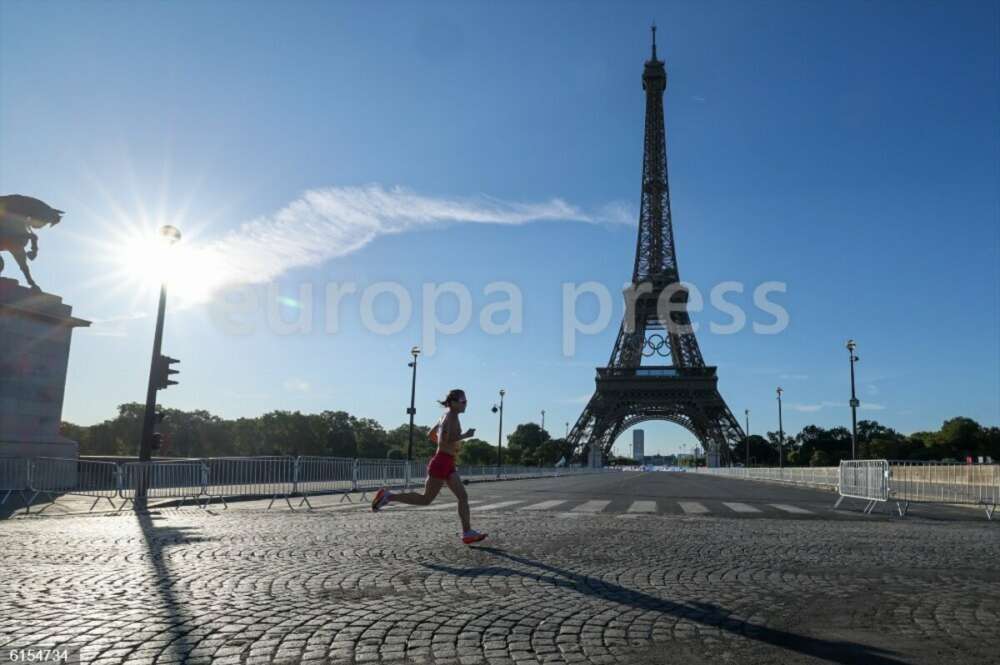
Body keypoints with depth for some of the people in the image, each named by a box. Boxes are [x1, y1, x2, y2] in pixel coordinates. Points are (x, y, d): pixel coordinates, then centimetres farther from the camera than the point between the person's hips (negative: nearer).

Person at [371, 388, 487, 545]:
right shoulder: (450, 418, -15)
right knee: (426, 499, 0)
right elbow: (443, 442, -25)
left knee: (463, 497, 5)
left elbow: (432, 435, 24)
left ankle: (467, 533, 6)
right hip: (441, 463, -10)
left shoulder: (448, 417, 13)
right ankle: (387, 496, 7)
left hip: (448, 464, 10)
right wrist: (464, 436, -19)